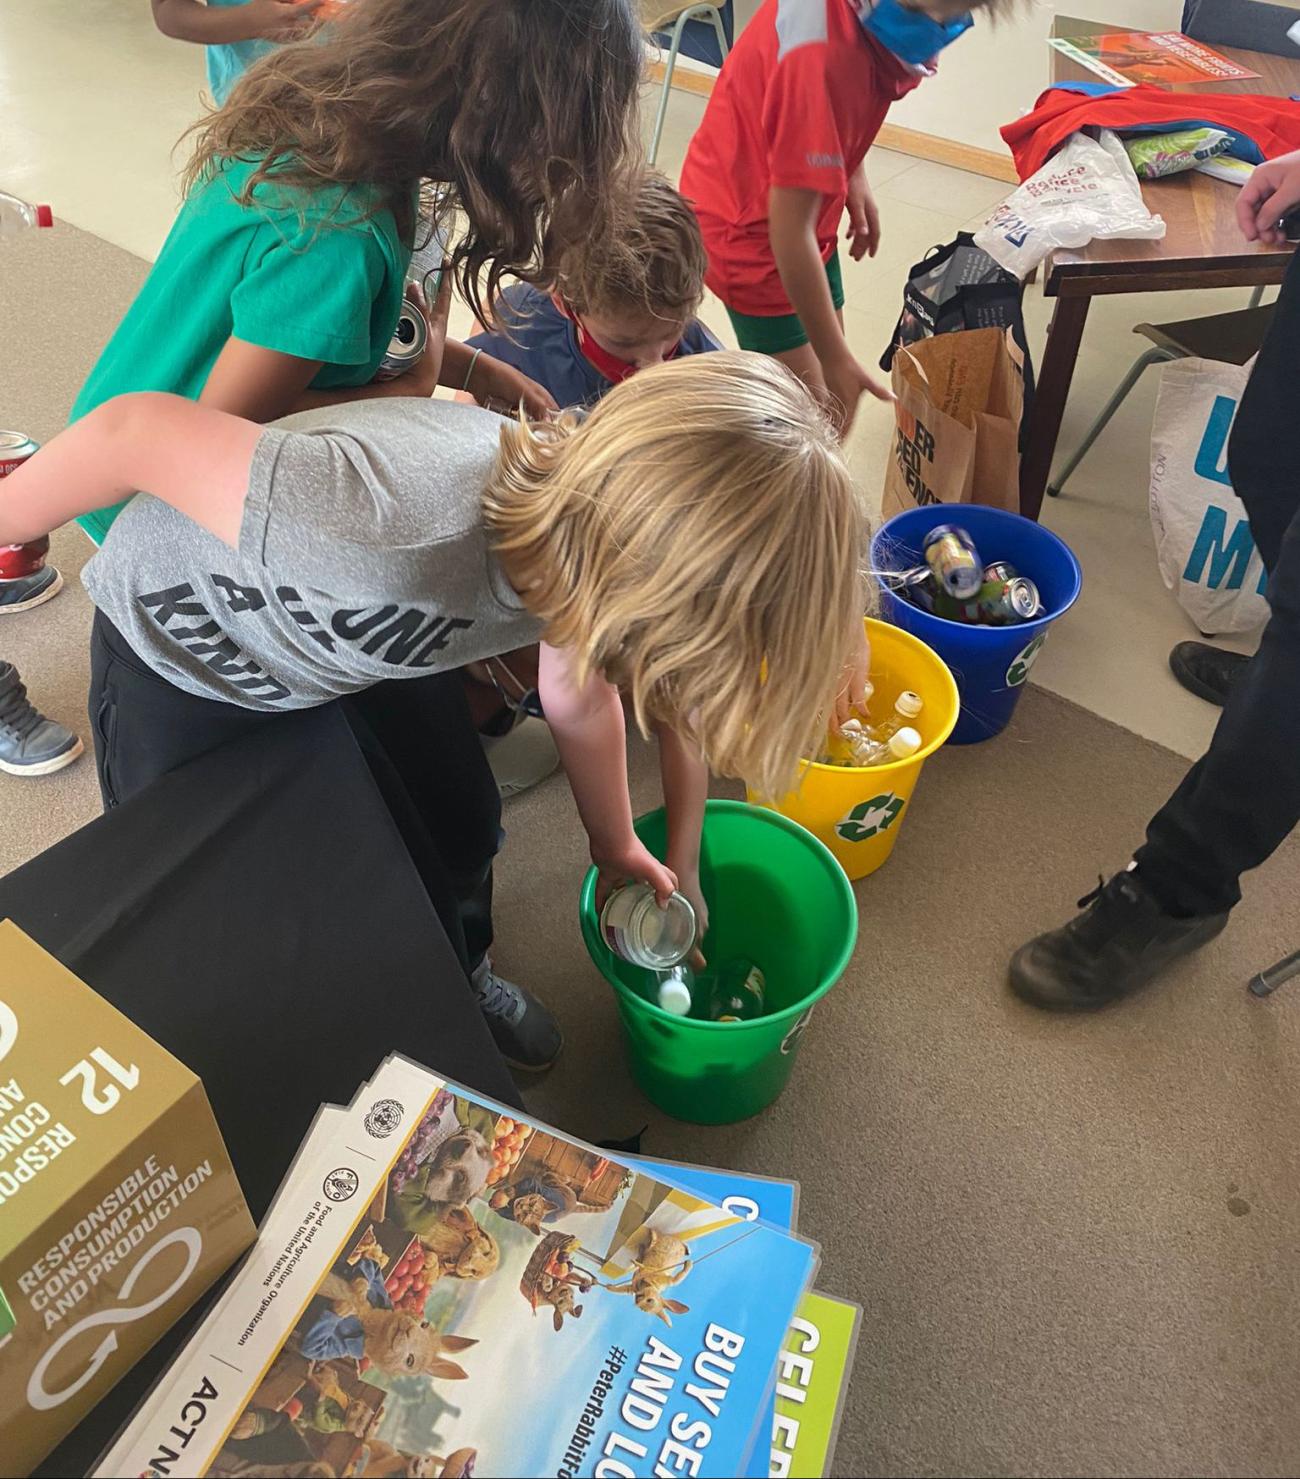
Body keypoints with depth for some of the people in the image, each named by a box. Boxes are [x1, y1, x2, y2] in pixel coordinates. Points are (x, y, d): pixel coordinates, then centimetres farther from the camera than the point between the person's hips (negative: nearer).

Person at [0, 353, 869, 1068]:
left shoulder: (596, 522, -24)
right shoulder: (387, 536, -47)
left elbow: (577, 697, -4)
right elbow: (136, 433, -31)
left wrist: (617, 851, 8)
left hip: (369, 633, 5)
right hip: (183, 654, -4)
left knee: (460, 828, 14)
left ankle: (460, 978, 47)